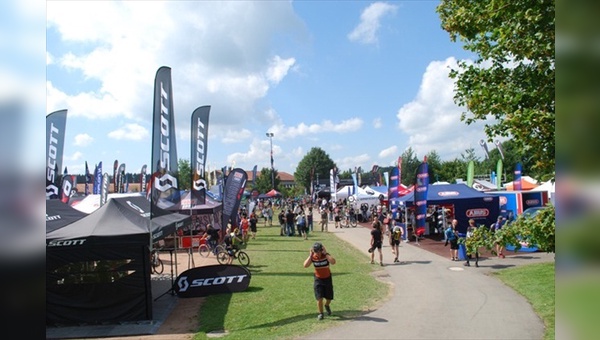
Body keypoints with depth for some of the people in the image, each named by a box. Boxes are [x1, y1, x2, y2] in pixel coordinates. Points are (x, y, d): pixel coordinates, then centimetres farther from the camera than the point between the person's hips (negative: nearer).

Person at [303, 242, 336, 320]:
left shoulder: (326, 255, -18)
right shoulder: (312, 257, -13)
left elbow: (333, 262, -38)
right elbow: (305, 265, -28)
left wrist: (325, 253, -35)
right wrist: (310, 255, -30)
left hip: (327, 278, 0)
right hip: (318, 279, 0)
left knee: (329, 297, 12)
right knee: (319, 298, -7)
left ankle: (327, 306, 45)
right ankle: (320, 314, 14)